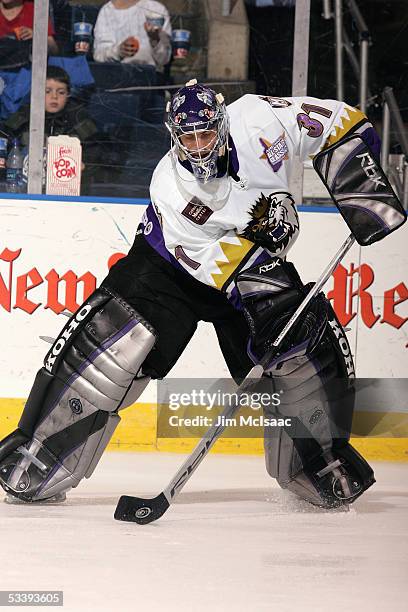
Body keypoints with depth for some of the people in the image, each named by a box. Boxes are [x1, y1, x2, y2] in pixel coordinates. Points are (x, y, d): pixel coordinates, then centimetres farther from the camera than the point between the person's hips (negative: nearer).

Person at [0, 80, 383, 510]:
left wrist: (360, 178, -19)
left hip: (256, 262, 3)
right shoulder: (170, 188, -28)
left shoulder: (256, 119, -24)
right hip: (176, 262, -3)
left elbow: (341, 121, -13)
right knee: (116, 341, -20)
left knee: (312, 340, -14)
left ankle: (318, 462, 8)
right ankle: (35, 463, -14)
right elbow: (213, 266, -25)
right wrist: (261, 237, -37)